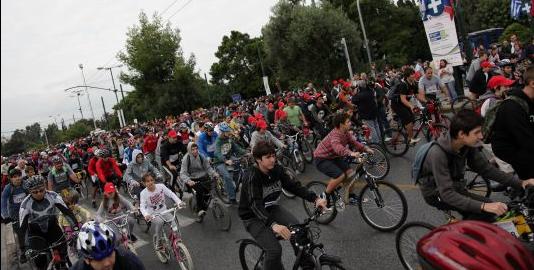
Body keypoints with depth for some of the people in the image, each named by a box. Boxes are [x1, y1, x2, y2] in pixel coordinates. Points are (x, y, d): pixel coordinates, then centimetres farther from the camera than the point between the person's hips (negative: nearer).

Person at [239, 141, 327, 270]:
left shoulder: (277, 169, -8)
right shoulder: (252, 178, -27)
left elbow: (293, 185, -12)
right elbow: (255, 205, -39)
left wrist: (315, 198, -28)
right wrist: (273, 224, -56)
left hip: (272, 209, 5)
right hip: (253, 217, -5)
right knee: (275, 250, -24)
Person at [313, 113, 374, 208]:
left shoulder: (346, 133, -2)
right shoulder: (335, 135, -31)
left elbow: (354, 142, -1)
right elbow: (338, 147, -49)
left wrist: (366, 148, -16)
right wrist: (351, 153, -64)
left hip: (333, 157, 9)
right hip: (321, 159, -9)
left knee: (349, 172, 0)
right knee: (340, 175, -24)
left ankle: (351, 195, 19)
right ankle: (326, 195, -4)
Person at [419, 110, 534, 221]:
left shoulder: (468, 146, -10)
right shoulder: (438, 154, -32)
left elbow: (486, 169, 3)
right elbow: (447, 194, -35)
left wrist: (520, 183, -6)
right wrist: (483, 206, -43)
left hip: (456, 188, 7)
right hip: (437, 193, -7)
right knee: (485, 212, -21)